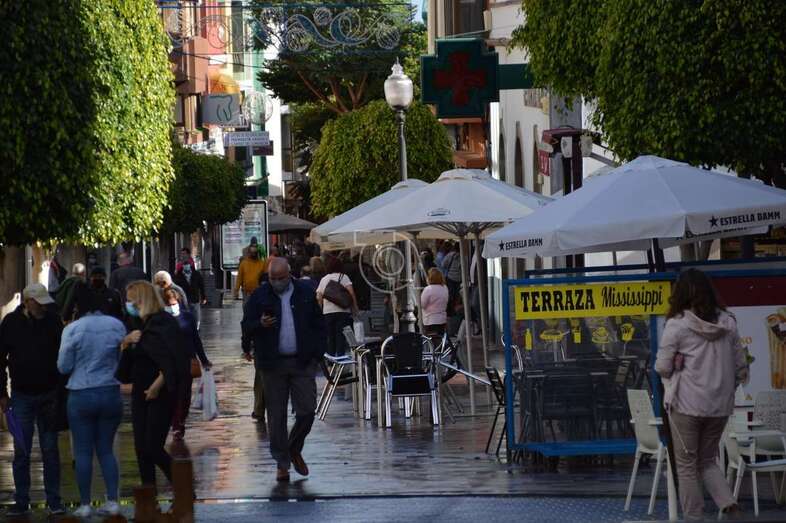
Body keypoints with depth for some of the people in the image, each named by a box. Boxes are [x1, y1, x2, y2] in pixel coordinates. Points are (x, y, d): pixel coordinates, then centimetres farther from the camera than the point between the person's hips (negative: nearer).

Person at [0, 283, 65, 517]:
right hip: (22, 396, 0)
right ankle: (21, 502, 10)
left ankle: (54, 500, 10)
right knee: (21, 451, 3)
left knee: (50, 450, 5)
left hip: (49, 395, 0)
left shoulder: (53, 321, -3)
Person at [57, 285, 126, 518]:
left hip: (81, 396, -3)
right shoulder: (116, 325, -2)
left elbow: (64, 366, -5)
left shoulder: (72, 329, -11)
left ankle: (85, 505, 7)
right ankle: (112, 501, 5)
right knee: (106, 449, 12)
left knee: (83, 452, 5)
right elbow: (125, 360, 7)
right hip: (110, 393, 3)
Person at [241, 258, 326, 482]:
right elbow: (246, 325, 0)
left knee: (307, 411, -3)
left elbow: (318, 325, 10)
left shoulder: (305, 293, 5)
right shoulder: (260, 296, 1)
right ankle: (282, 463, 12)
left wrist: (317, 354, 2)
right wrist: (260, 325, -22)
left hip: (303, 362, 1)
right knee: (276, 415, 2)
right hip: (273, 363, -1)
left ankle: (294, 449, 23)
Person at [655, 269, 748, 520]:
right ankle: (729, 504, -2)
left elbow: (662, 367, -6)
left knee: (687, 465, 7)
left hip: (686, 404, -4)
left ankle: (694, 517, 7)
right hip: (720, 405, 4)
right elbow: (741, 367, 7)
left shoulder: (677, 325, -10)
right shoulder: (727, 323, 2)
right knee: (707, 460, 18)